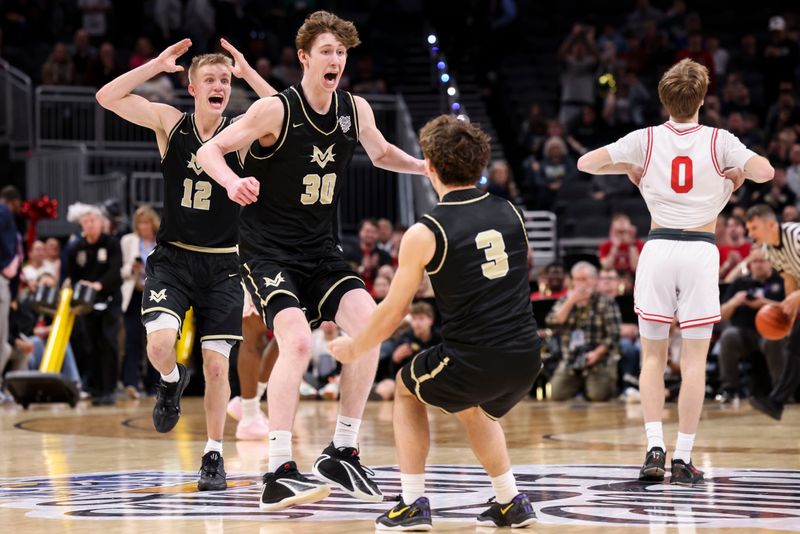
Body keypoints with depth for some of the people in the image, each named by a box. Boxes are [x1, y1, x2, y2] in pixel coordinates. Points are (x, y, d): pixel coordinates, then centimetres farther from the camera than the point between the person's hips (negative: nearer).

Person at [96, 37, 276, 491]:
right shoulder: (170, 122, -2)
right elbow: (107, 97, -8)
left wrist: (249, 72, -18)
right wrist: (158, 65, -13)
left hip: (222, 265, 0)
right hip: (172, 258, 0)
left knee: (217, 364, 1)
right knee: (160, 342, -22)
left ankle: (214, 456, 17)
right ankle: (172, 382, 15)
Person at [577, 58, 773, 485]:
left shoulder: (646, 140, 0)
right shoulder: (719, 141, -3)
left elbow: (586, 163, 2)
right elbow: (765, 172, -14)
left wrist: (628, 169, 16)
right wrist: (736, 173, 7)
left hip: (658, 247, 1)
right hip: (700, 250, -1)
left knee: (653, 355, 12)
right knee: (694, 360, 3)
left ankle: (655, 447, 0)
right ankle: (683, 459, 2)